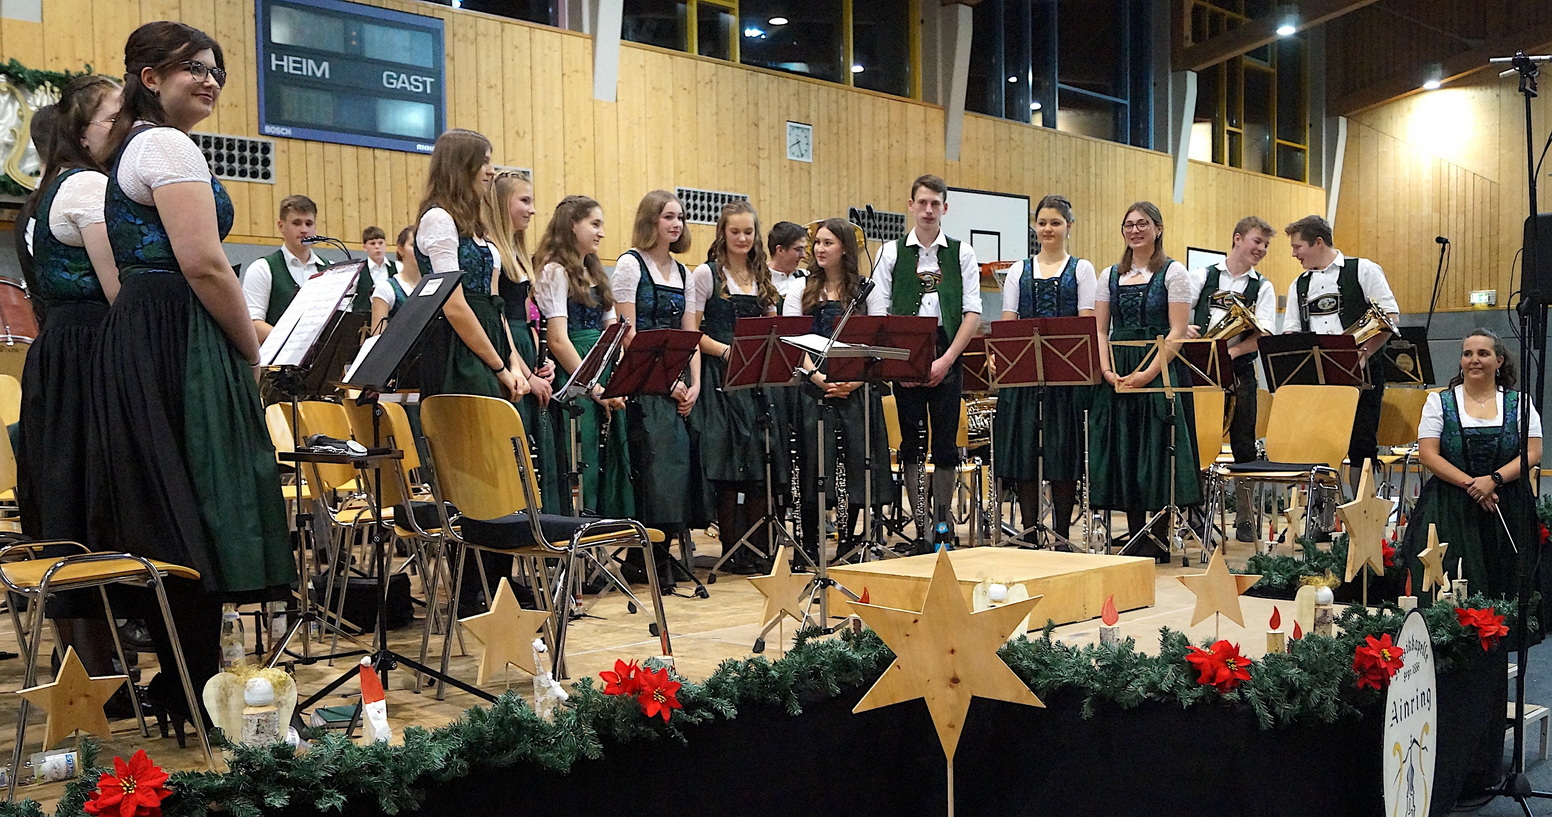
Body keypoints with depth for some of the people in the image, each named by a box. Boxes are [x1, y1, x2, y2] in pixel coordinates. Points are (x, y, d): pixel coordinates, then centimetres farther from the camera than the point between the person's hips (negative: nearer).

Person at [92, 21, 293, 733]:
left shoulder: (132, 148, 22)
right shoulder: (169, 145, -9)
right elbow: (203, 264, -19)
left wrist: (239, 337, 18)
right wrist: (253, 351, -8)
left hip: (136, 339, 11)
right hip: (178, 344, -11)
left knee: (160, 515, 13)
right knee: (199, 514, -6)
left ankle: (176, 685, 23)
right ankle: (197, 695, 2)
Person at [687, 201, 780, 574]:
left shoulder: (762, 277, 16)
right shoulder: (706, 274, 1)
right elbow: (691, 332, -5)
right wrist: (726, 351, -18)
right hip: (721, 376, -5)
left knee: (760, 461, 3)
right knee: (729, 462, -5)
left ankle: (759, 548, 12)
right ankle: (733, 550, 4)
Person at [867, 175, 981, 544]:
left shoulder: (962, 253, 8)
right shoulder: (891, 252, 8)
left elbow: (973, 312, 2)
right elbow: (878, 312, 2)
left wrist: (946, 359, -8)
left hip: (947, 359, 0)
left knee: (946, 443, 3)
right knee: (912, 441, 2)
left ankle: (942, 524, 15)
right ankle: (919, 526, 9)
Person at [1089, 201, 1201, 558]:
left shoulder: (1173, 272, 1)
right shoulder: (1110, 275, 14)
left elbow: (1177, 331, -7)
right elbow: (1099, 329, 10)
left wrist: (1147, 373, -17)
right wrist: (1107, 370, -7)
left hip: (1158, 372, -4)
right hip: (1118, 376, 4)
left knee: (1156, 448, -6)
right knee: (1122, 451, 3)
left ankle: (1160, 537, 2)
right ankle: (1135, 536, 11)